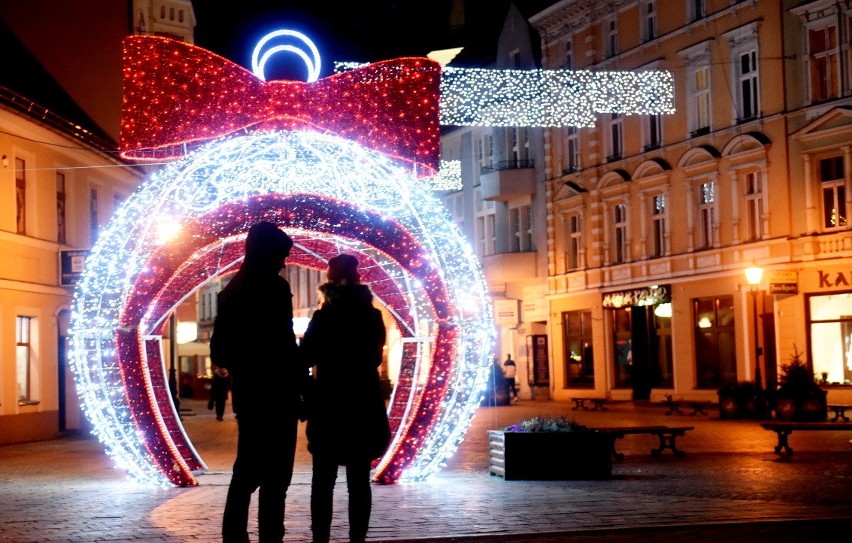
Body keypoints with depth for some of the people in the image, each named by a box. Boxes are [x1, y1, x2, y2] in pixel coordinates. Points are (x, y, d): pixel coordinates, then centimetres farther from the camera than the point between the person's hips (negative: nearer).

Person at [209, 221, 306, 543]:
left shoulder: (233, 290, 12)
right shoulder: (273, 287, -12)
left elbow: (220, 349, 14)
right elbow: (284, 345, -16)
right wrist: (301, 383, -8)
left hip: (247, 392, 8)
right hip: (275, 393, -8)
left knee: (247, 471, 14)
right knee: (274, 475, -5)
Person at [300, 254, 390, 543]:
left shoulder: (324, 317, -8)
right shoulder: (373, 316, 2)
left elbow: (305, 358, -5)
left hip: (329, 407, -3)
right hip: (365, 406, 3)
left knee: (323, 480, 4)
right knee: (359, 480, 6)